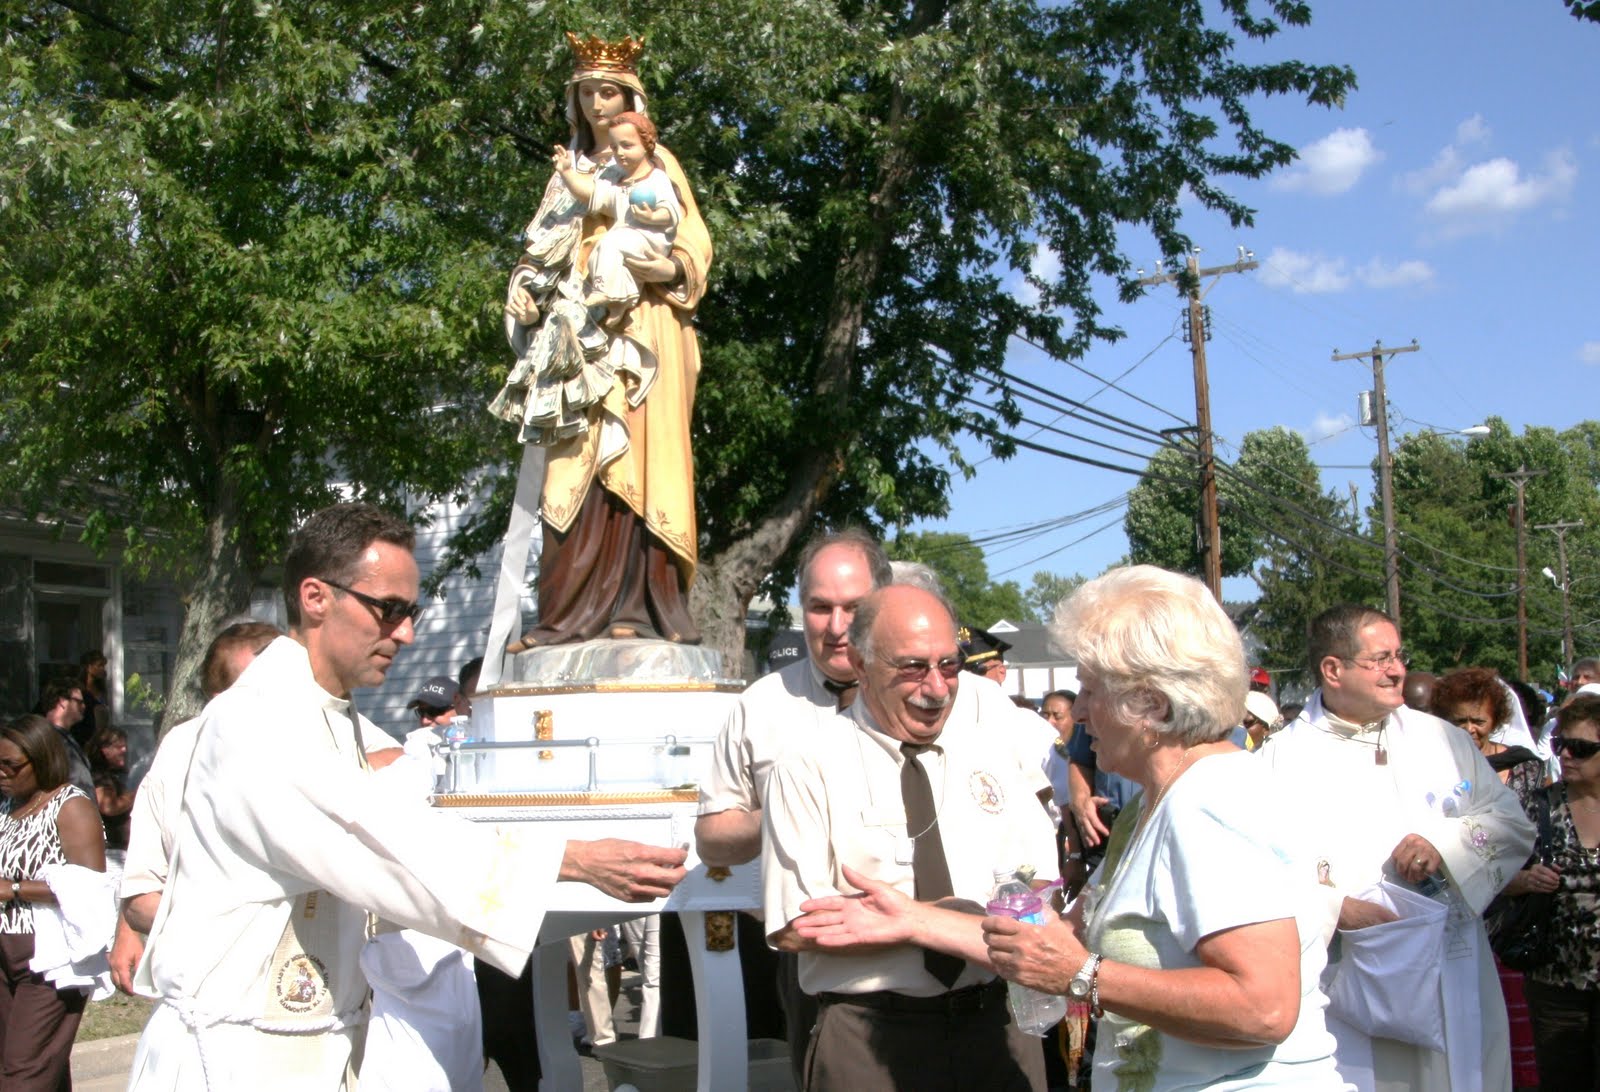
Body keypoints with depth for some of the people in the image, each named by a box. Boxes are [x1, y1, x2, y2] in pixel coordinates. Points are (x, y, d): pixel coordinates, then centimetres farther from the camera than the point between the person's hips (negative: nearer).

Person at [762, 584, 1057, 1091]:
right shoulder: (808, 769, -8)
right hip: (869, 1038, -3)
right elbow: (795, 928, -16)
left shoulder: (993, 749, 5)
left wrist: (918, 917, -21)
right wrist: (976, 920, -17)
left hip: (998, 1027, 3)